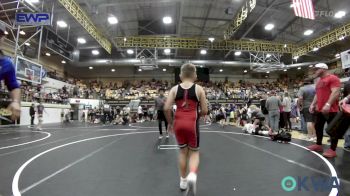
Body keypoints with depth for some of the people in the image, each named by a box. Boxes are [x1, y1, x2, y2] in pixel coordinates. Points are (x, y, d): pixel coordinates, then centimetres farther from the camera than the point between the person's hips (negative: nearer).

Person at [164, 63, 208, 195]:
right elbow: (204, 111, 1)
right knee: (194, 152, 17)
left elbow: (166, 108, -4)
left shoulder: (175, 89, 4)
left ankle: (183, 181, 32)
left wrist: (170, 123, 10)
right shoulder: (199, 89, 1)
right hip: (192, 123, -2)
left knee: (183, 152, 22)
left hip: (178, 123, 2)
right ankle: (192, 175, -9)